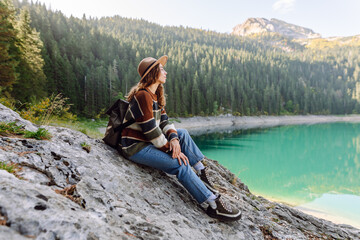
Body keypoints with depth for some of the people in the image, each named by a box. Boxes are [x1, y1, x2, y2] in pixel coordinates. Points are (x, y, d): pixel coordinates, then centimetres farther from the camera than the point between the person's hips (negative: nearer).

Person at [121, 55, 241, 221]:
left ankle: (202, 174, 2)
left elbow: (164, 122, 5)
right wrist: (170, 149, -16)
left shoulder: (155, 95, 12)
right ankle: (212, 204, -14)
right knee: (180, 164, -20)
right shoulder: (143, 95, -19)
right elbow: (150, 129, -23)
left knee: (182, 134, 5)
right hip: (135, 146, -10)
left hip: (147, 141, 10)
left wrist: (174, 139, -14)